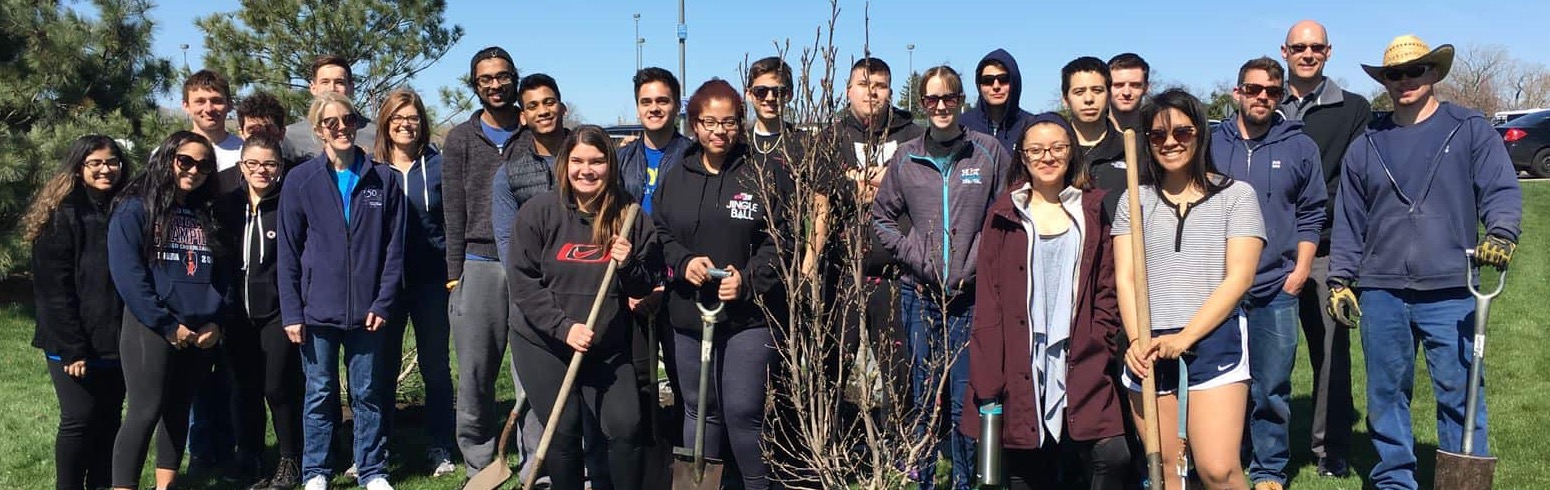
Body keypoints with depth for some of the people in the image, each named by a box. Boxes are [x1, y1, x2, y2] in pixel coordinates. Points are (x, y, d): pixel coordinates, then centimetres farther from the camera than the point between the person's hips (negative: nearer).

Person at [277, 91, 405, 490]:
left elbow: (393, 247, 2)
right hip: (317, 309, 0)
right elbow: (288, 252, 0)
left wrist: (384, 303, -5)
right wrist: (291, 312, -4)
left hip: (367, 310, 1)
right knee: (320, 394, 8)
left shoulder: (383, 179, 2)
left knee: (368, 393, 9)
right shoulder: (301, 180, 0)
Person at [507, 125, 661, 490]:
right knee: (564, 432, -1)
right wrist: (563, 326, -19)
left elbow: (645, 288, 5)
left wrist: (629, 265, -17)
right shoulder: (538, 211, -6)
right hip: (544, 345, -1)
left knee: (626, 428, -4)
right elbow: (522, 281, -9)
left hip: (609, 349, 2)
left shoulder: (630, 217, -1)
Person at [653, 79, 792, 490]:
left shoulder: (765, 175, -2)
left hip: (749, 314, -4)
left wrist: (748, 278, -15)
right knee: (698, 408, 13)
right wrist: (683, 261, -7)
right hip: (688, 314, 4)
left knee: (743, 410, -7)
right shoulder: (674, 180, 10)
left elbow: (781, 238, -3)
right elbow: (659, 235, 13)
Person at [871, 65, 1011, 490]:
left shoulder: (990, 152, 0)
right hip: (919, 292, 2)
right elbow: (882, 216, 12)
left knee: (965, 399, -2)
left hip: (971, 294, -2)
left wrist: (976, 265, -9)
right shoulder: (906, 157, 6)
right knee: (923, 398, 9)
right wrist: (913, 257, -2)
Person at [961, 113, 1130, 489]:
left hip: (1080, 364, 0)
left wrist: (1100, 347, -5)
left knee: (1111, 456, -17)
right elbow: (987, 299, 3)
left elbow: (1107, 289, 9)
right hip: (1020, 367, 0)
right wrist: (987, 381, -4)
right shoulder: (1005, 214, 7)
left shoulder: (1093, 210, 10)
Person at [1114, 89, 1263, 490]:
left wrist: (1184, 338, -13)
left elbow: (1239, 277, -3)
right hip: (1149, 350, 3)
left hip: (1214, 341, -2)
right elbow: (1125, 278, 4)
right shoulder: (1134, 201, 12)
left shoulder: (1235, 195, 5)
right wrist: (1137, 341, -13)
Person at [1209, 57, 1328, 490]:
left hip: (1276, 291, 0)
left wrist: (1301, 270, -1)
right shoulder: (1211, 144, 6)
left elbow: (1311, 215, 8)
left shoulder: (1300, 147, 6)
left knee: (1272, 389, 4)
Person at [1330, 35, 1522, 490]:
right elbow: (1348, 221, 14)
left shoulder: (1470, 130, 6)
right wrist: (1340, 280, 8)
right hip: (1380, 293, 3)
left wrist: (1501, 233, -22)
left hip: (1450, 292, -3)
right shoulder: (1365, 146, 13)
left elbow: (1502, 189, -2)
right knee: (1386, 395, 9)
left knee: (1459, 393, -2)